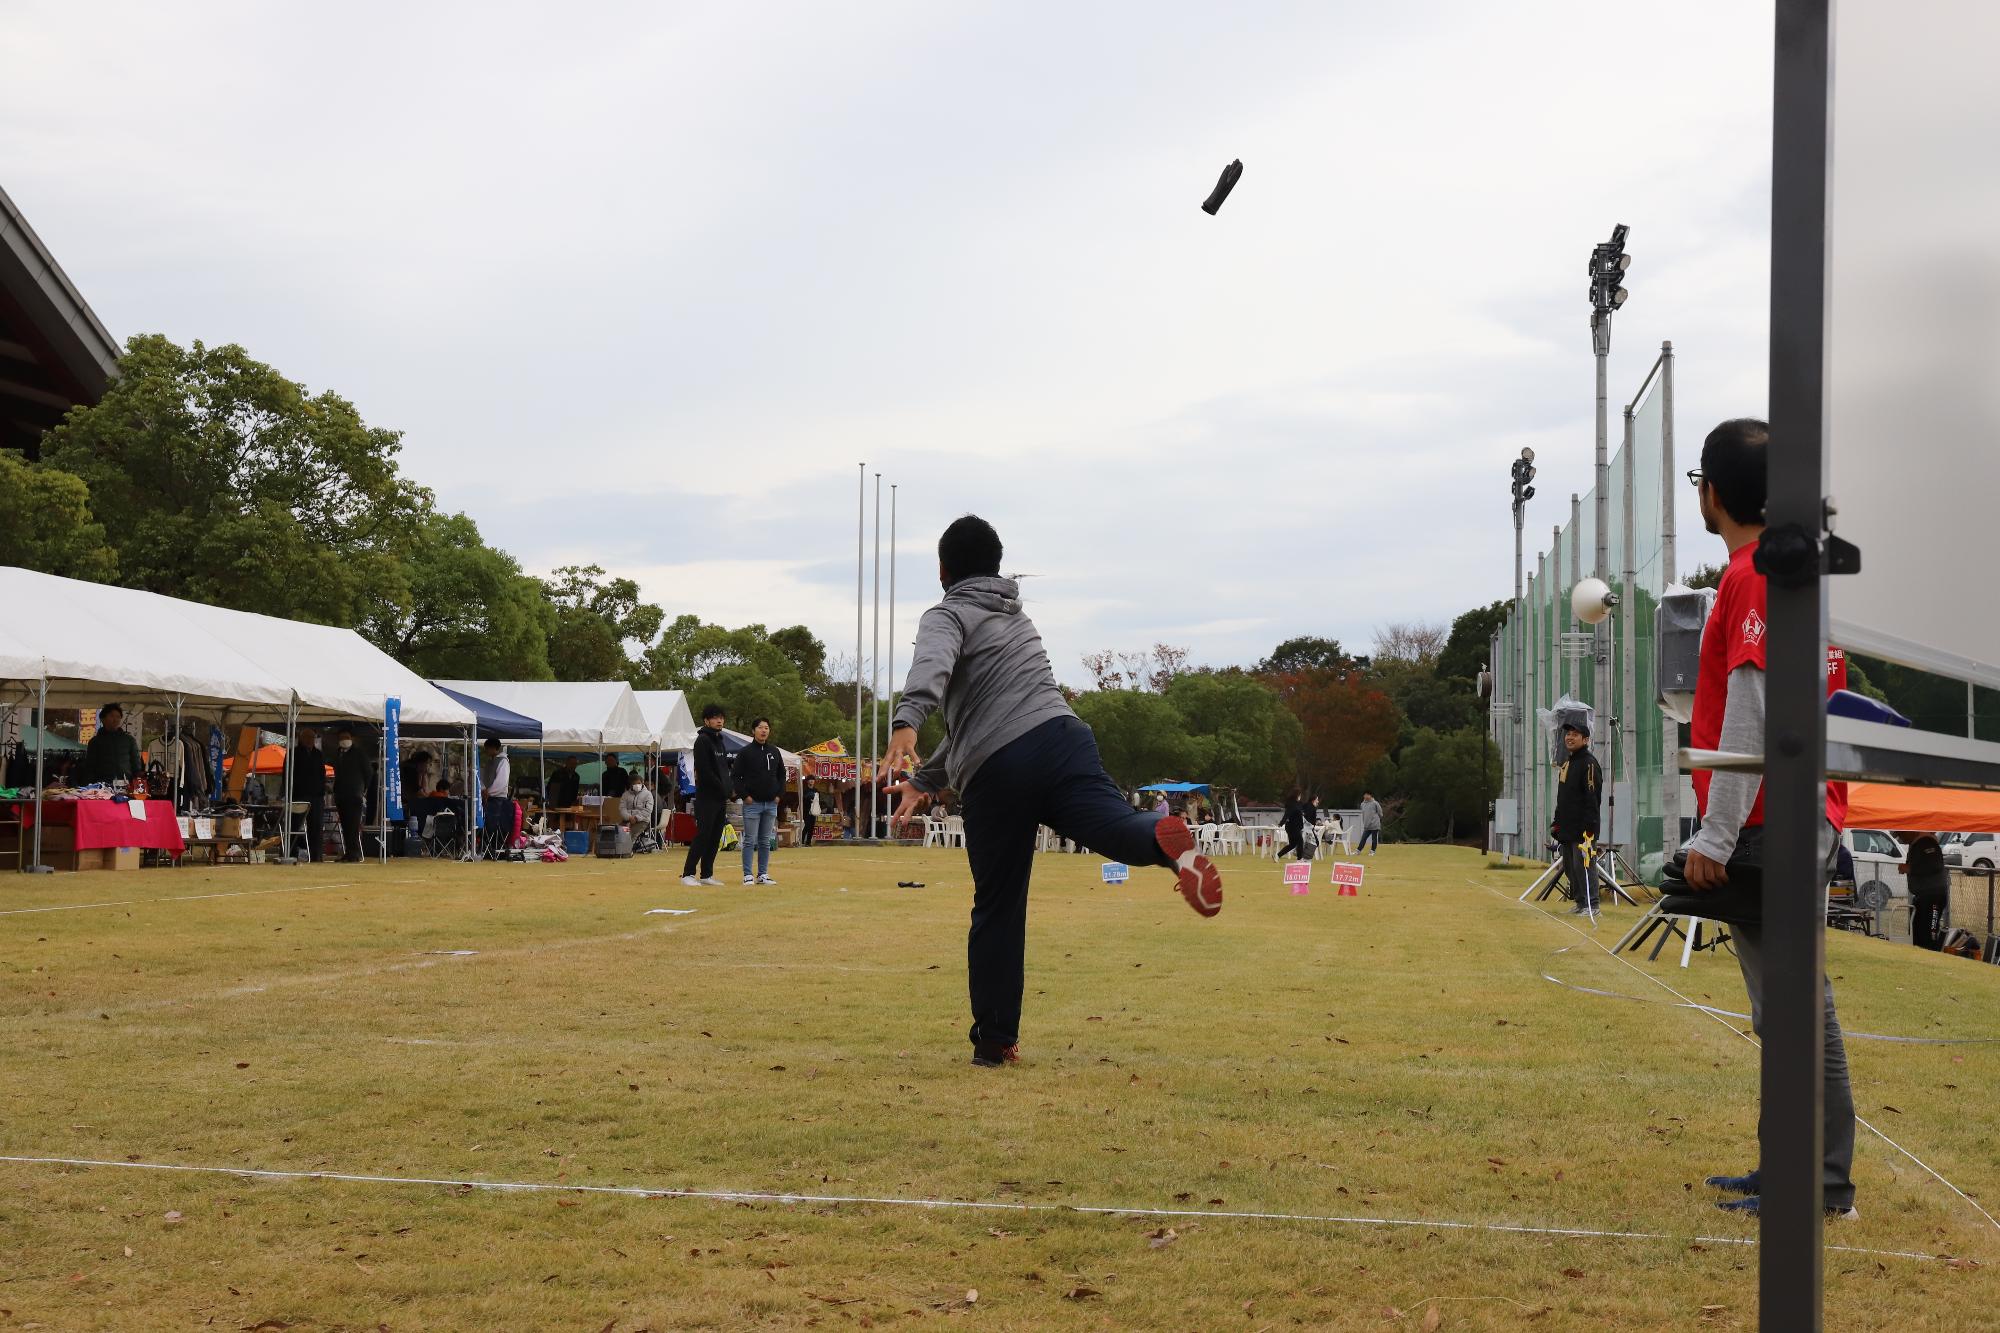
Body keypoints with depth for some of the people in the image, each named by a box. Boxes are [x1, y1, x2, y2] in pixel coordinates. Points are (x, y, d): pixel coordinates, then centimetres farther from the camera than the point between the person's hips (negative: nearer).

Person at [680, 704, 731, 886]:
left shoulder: (719, 741, 19)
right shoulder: (703, 740, -8)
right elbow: (704, 771, -16)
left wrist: (727, 789, 5)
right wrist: (723, 788, -13)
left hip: (720, 798, 8)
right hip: (707, 797, -8)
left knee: (715, 838, 7)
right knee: (703, 835, -10)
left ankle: (707, 874, 11)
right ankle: (687, 874, -7)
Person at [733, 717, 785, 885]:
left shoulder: (774, 752, 12)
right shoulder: (745, 752, -3)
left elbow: (781, 775, 18)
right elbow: (737, 776, -5)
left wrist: (779, 794, 6)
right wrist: (744, 795, -12)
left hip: (771, 803, 5)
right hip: (752, 803, -5)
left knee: (766, 841, 8)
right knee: (750, 841, -3)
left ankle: (763, 874, 14)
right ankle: (747, 875, 0)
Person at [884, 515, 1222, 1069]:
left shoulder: (947, 616, 14)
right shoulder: (1017, 618, 34)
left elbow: (933, 664, -14)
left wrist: (907, 721, -32)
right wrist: (926, 779, 47)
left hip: (993, 773, -3)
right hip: (1059, 735, 3)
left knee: (997, 909, 7)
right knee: (1113, 823, -23)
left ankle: (993, 1040, 12)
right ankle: (1165, 840, -59)